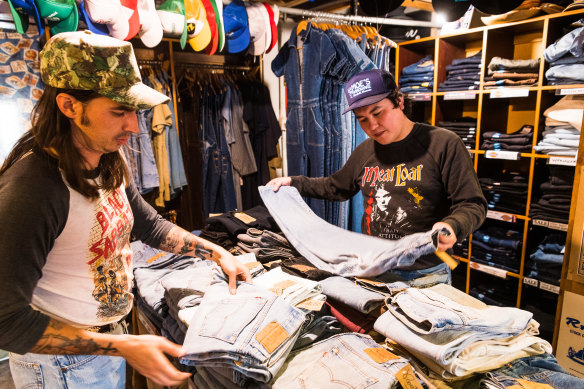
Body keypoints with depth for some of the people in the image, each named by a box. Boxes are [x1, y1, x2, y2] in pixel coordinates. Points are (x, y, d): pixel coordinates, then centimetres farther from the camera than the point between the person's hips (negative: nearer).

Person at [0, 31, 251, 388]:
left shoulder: (109, 165, -4)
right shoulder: (31, 188, -30)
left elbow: (150, 225, 10)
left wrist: (218, 253, 5)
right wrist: (124, 346, -30)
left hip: (109, 333, 7)